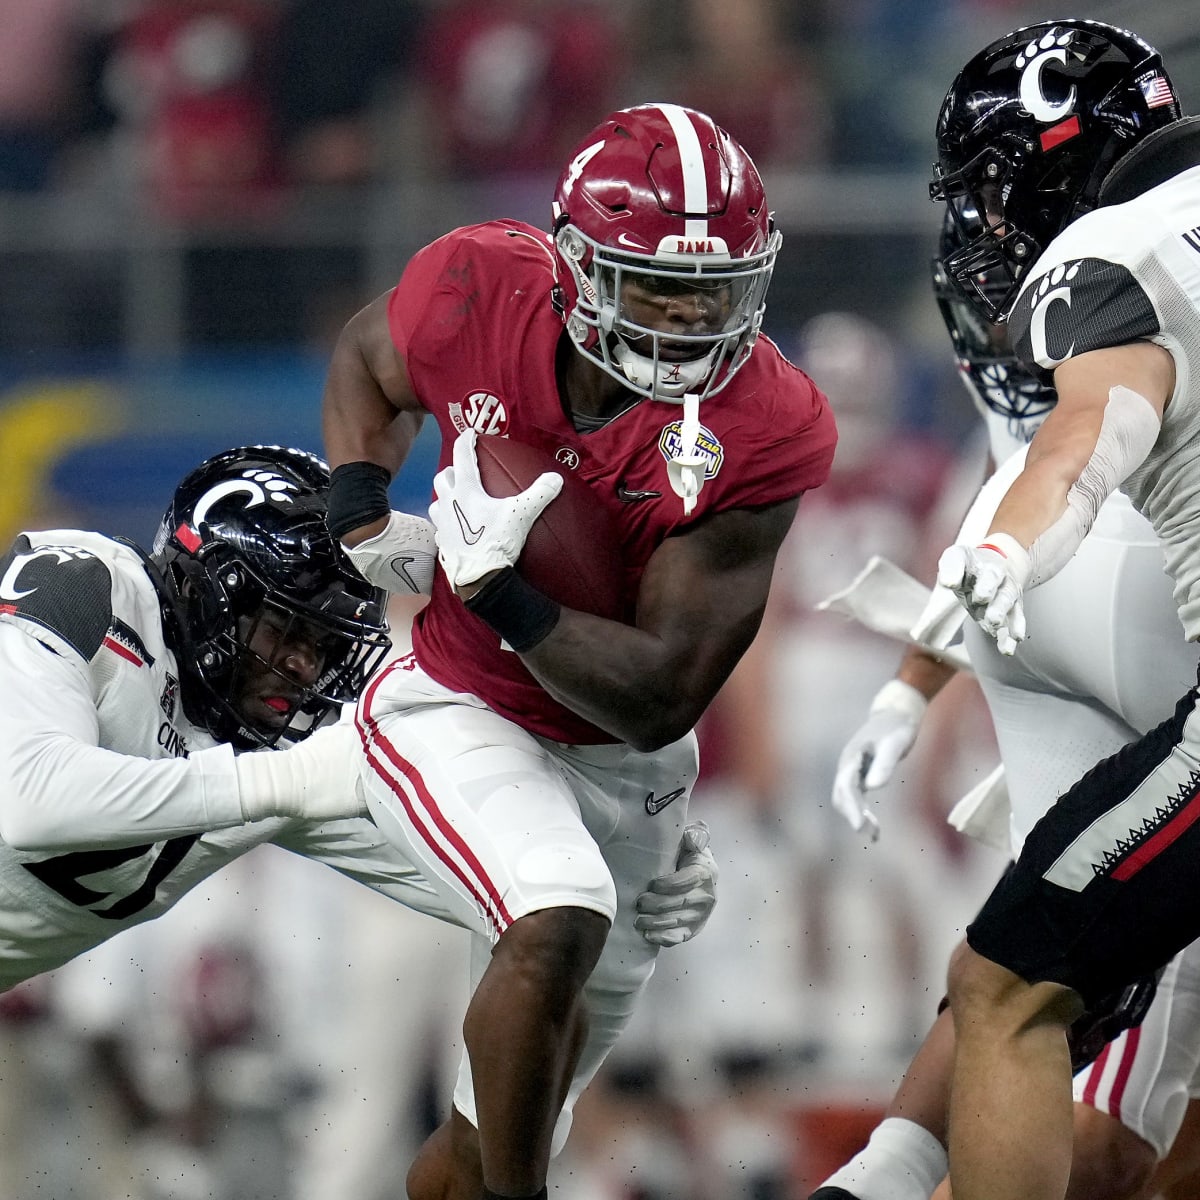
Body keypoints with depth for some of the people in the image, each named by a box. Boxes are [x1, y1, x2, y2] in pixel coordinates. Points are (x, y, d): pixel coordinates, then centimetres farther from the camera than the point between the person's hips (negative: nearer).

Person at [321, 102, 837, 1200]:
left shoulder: (759, 434, -27)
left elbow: (659, 700, -23)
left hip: (622, 759, 2)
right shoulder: (481, 295, -23)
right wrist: (361, 519, -12)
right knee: (562, 918, -31)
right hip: (457, 714, -2)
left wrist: (494, 585, -33)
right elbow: (370, 365, 5)